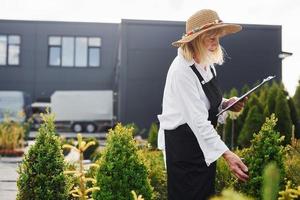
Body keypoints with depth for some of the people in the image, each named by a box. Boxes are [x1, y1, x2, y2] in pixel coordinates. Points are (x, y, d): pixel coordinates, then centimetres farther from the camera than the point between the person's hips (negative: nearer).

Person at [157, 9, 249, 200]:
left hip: (205, 140, 8)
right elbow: (198, 120, -29)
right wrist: (227, 154, -35)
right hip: (183, 143, -8)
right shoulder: (182, 70, -24)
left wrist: (226, 104, -3)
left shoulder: (208, 64, 3)